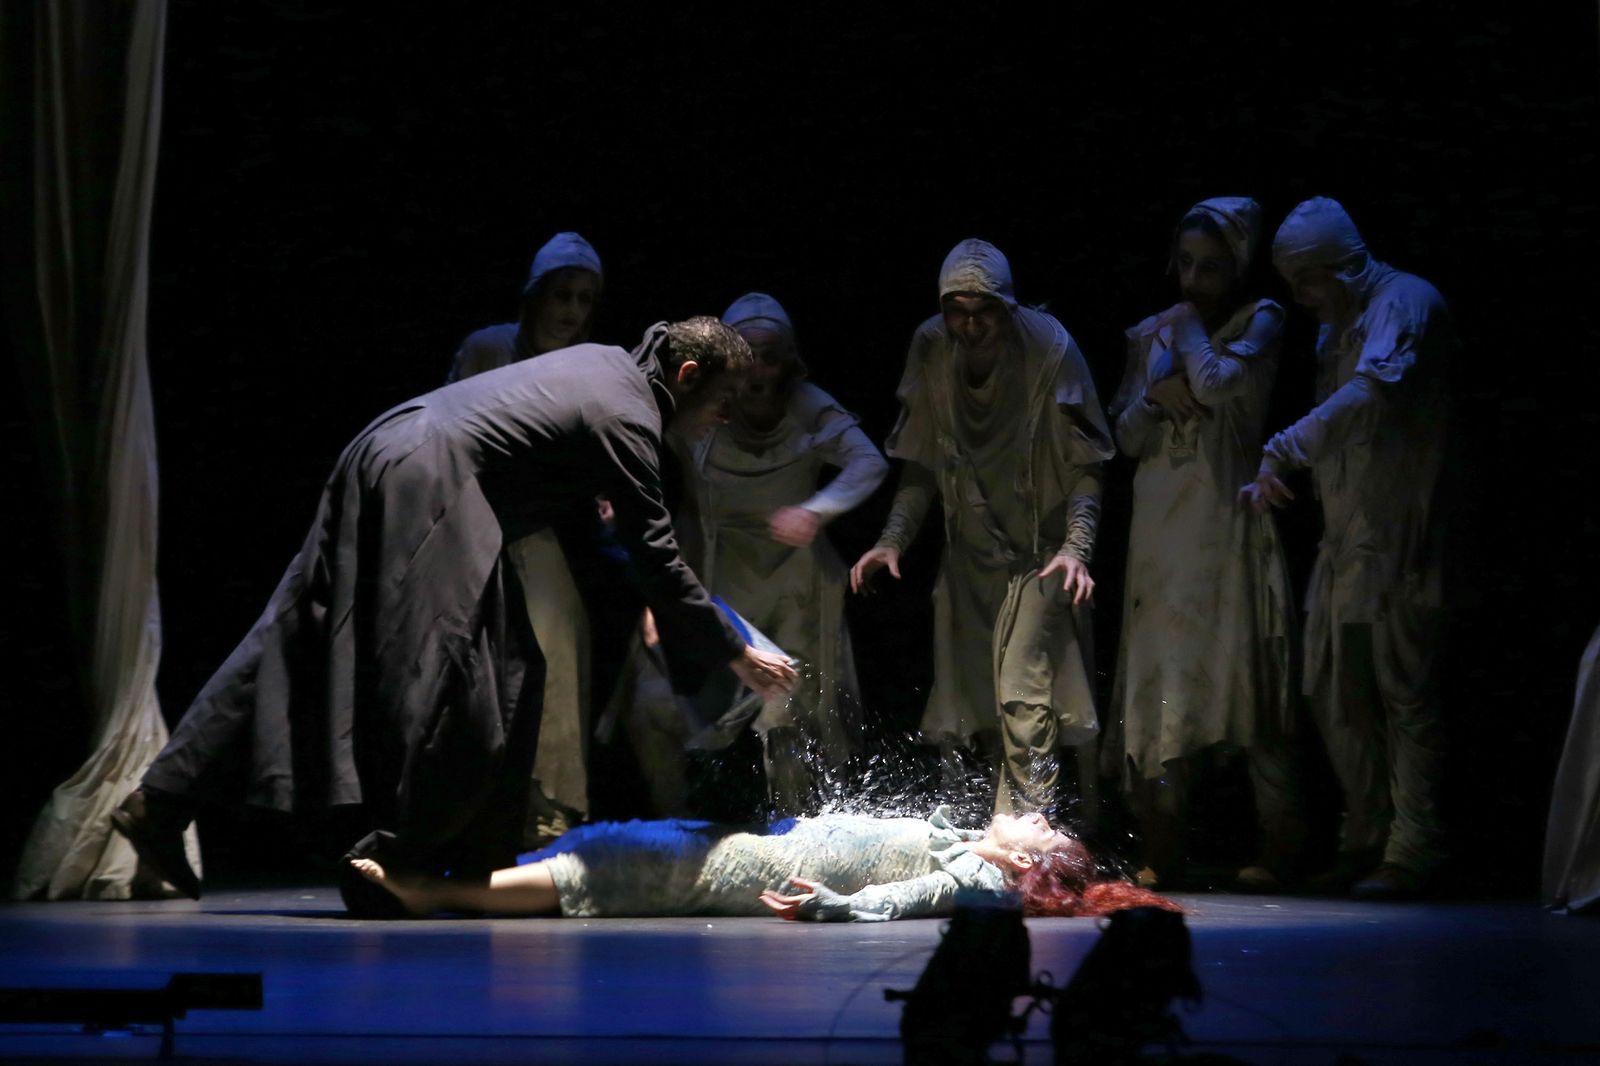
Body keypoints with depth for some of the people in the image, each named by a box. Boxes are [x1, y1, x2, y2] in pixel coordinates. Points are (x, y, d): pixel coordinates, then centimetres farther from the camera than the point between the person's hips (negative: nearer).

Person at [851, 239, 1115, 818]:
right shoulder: (932, 352, -3)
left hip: (1038, 556, -5)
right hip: (970, 555, 5)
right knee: (970, 710, 10)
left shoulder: (1048, 349, -15)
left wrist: (1077, 546, -24)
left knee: (1023, 699, -18)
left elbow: (1083, 465, -11)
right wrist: (892, 540, -2)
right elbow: (921, 465, 9)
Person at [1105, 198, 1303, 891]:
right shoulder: (1150, 335, 16)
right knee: (1159, 683, 0)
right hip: (1161, 530, 4)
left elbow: (1220, 384, -16)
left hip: (1227, 524, -4)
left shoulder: (1258, 322, 2)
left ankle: (1279, 844, -4)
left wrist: (1191, 333, 0)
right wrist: (1155, 398, -5)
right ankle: (1162, 851, 3)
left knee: (1241, 672, -8)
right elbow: (1126, 436, 14)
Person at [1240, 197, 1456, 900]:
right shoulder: (1333, 327, 19)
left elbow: (1372, 393, -30)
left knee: (1403, 689, -6)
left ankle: (1411, 852, -1)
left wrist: (1282, 453, -34)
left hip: (1399, 538, -9)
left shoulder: (1404, 303, -11)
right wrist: (1274, 479, 12)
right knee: (1332, 690, 9)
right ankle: (1365, 841, 18)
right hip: (1344, 537, 9)